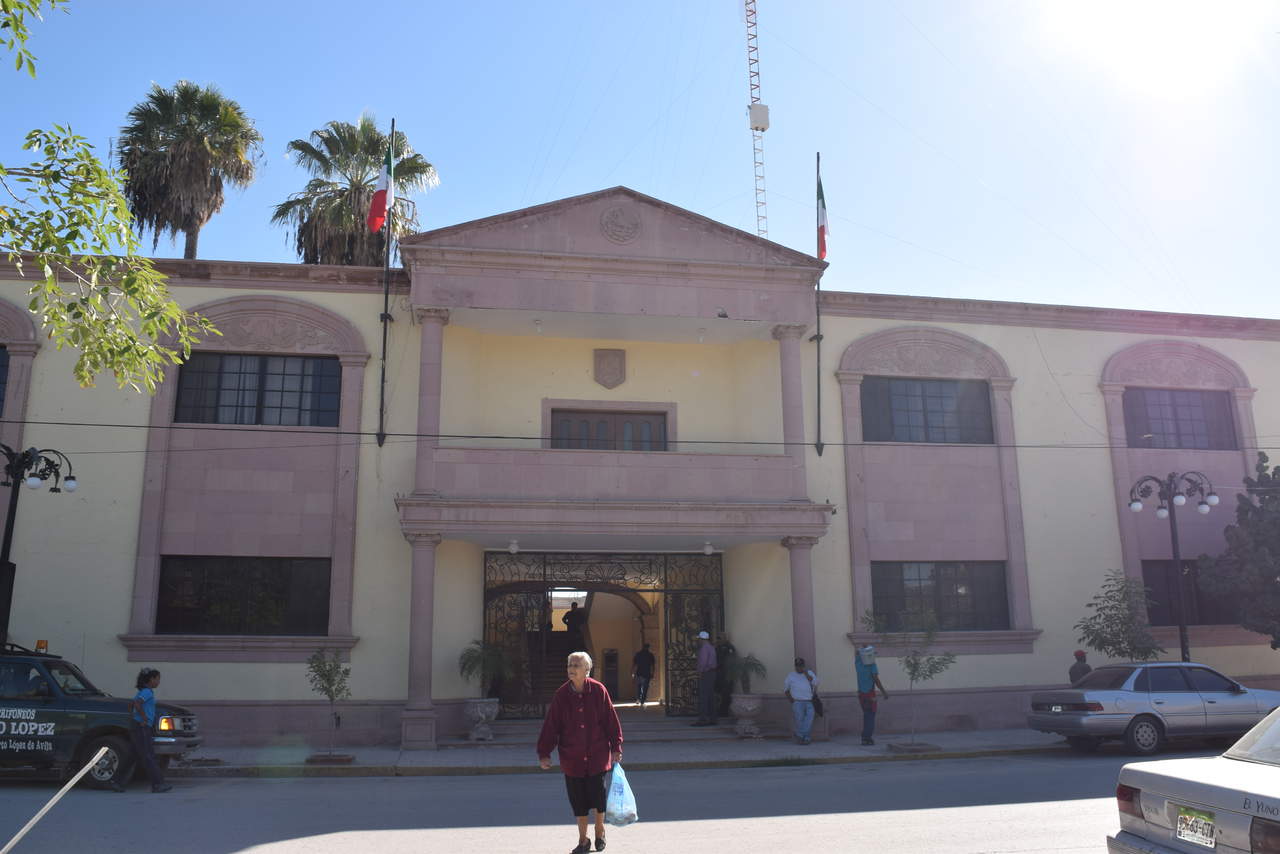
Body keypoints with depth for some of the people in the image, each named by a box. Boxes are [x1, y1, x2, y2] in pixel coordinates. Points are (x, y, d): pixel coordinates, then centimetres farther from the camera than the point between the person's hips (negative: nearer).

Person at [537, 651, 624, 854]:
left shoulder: (599, 691, -7)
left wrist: (616, 748, 1)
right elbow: (551, 726, 0)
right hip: (571, 757, 1)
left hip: (597, 755, -1)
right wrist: (544, 753, -2)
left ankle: (599, 830, 31)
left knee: (597, 795, 2)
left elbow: (611, 720, 0)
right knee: (577, 799, 7)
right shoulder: (561, 695, -4)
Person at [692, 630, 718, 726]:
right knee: (710, 697, 10)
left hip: (705, 674, -10)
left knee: (703, 697, -9)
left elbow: (703, 661, -20)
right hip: (712, 673, 10)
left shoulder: (704, 648, -13)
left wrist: (700, 672, -12)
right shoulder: (712, 647, 16)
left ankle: (703, 719, -12)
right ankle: (711, 719, 11)